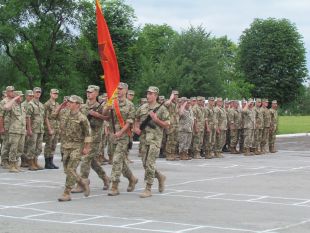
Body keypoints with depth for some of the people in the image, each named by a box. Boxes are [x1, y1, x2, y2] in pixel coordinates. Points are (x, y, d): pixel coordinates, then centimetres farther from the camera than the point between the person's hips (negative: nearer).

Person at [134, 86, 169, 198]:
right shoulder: (142, 108, 11)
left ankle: (148, 189, -4)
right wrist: (136, 128, 7)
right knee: (145, 164, 10)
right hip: (144, 138, 6)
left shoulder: (162, 109, -4)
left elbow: (167, 125, -4)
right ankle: (160, 177, 35)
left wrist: (156, 119, -15)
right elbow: (136, 119, 26)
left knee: (149, 163, -10)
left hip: (155, 139, -6)